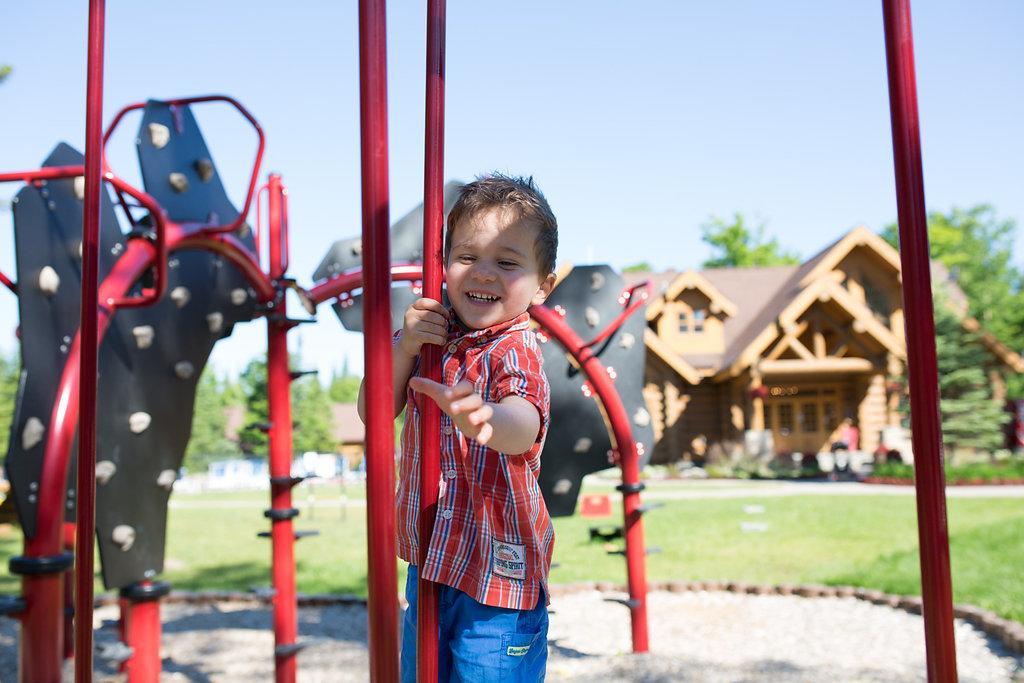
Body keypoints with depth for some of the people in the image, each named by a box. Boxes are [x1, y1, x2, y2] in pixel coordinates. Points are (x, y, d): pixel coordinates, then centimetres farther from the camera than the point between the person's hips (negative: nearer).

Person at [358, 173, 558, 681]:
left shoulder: (514, 349, -20)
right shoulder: (431, 333, 1)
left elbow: (526, 424, -41)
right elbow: (374, 411, 1)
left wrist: (485, 420, -65)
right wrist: (404, 346, -16)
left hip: (498, 573, -7)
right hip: (428, 561, 7)